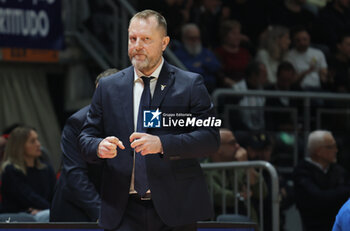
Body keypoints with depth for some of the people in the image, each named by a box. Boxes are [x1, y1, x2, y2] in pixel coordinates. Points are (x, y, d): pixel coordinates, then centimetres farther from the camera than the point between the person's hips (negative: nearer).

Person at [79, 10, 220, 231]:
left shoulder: (190, 84, 2)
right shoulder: (108, 87, 11)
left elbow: (210, 137, -6)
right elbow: (87, 137, 12)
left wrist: (162, 144, -20)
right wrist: (99, 146, -13)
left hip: (174, 210, -1)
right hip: (124, 212, 2)